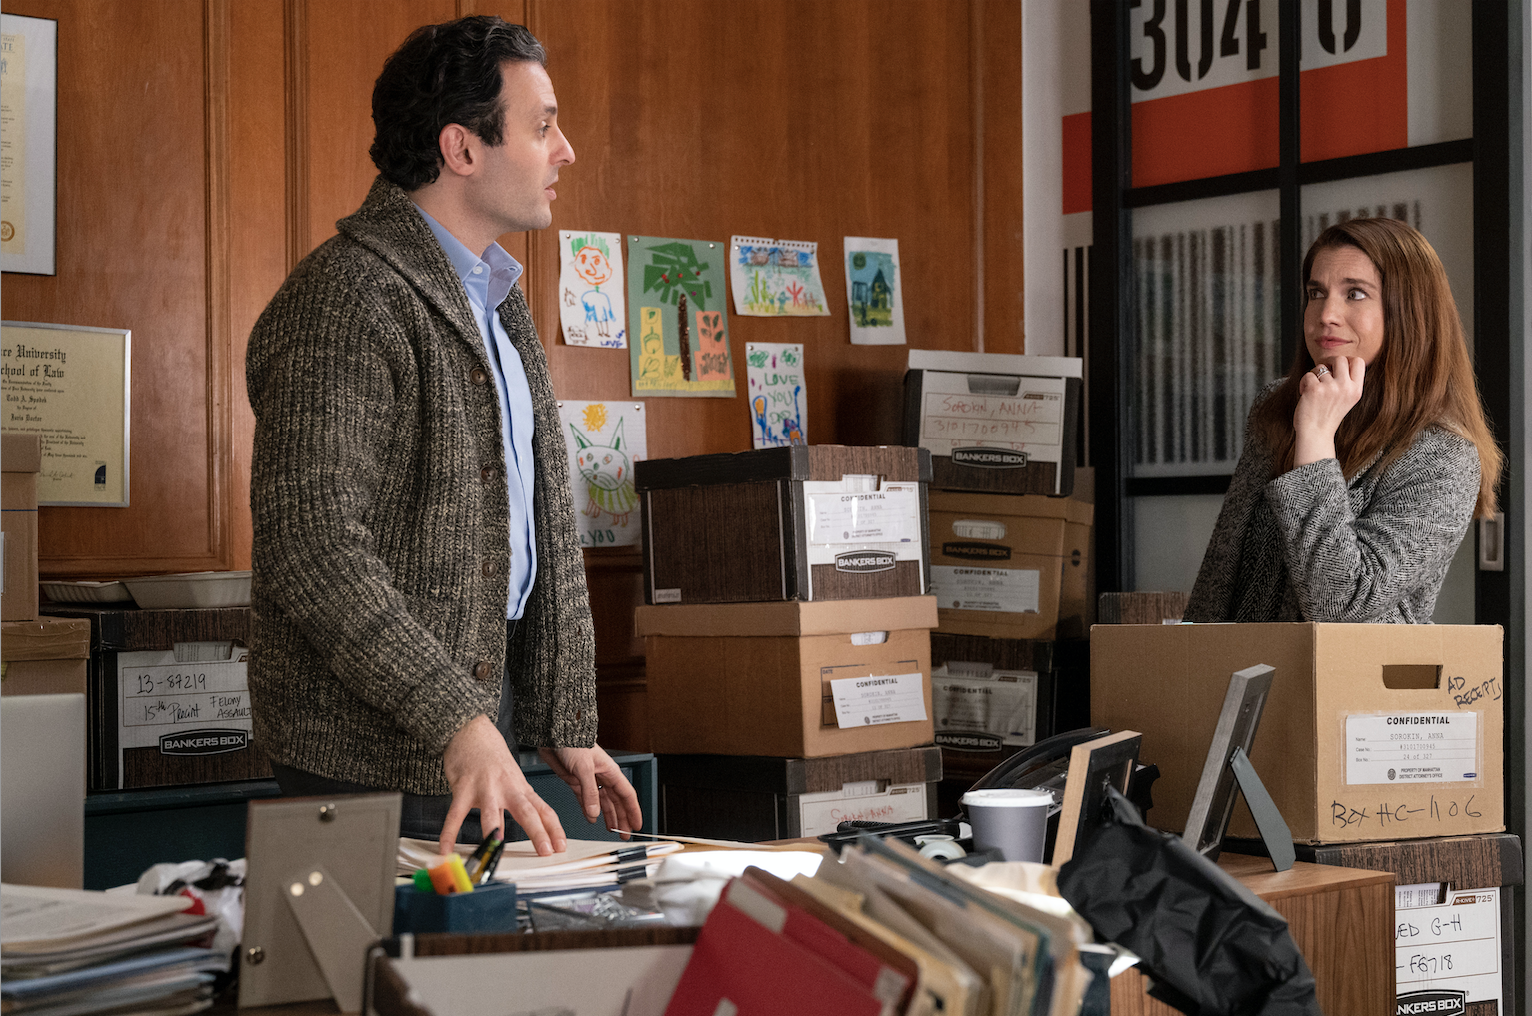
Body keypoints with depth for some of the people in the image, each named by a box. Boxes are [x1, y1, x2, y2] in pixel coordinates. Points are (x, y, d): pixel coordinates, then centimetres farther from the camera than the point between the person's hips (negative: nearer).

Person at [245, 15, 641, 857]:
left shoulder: (494, 300, 15)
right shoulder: (347, 300, -16)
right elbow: (311, 547, -26)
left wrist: (567, 725, 14)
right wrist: (458, 725, -31)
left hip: (481, 731, 9)